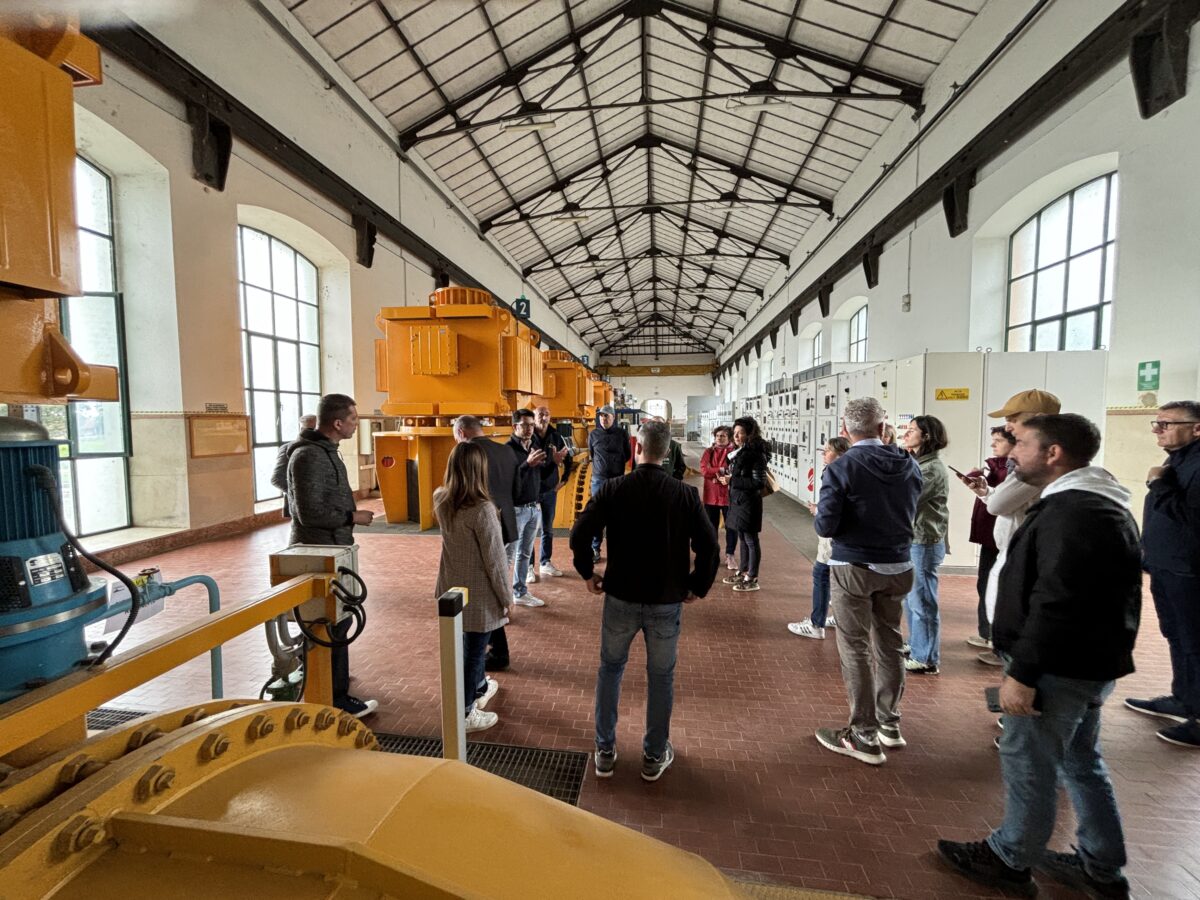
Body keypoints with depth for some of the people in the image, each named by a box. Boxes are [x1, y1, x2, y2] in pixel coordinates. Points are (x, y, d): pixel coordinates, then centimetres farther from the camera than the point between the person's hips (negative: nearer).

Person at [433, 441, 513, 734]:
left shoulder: (440, 500, -6)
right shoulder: (482, 509, -28)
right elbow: (495, 559, -22)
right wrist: (507, 596, -8)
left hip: (452, 587, 8)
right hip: (478, 593, -8)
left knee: (469, 643, 27)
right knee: (473, 651, 11)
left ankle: (480, 687, 50)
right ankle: (463, 715, 27)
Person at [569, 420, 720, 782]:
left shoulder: (612, 489, -11)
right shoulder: (686, 494, -9)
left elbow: (579, 535, -14)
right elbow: (709, 547, -10)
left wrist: (588, 573, 2)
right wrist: (697, 586, 4)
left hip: (621, 598, 0)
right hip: (667, 601, 0)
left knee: (610, 669, 20)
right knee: (661, 676, 18)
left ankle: (605, 752, 31)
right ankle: (655, 756, 32)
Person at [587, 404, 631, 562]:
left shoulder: (622, 433, -1)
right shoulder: (593, 434, 1)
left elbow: (628, 455, 9)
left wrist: (615, 465, 9)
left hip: (618, 479, 0)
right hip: (598, 480, 0)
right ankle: (595, 549, 11)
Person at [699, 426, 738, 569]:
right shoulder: (708, 452, 5)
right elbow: (703, 470, -8)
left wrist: (717, 476, -20)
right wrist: (721, 470, -18)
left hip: (728, 495, -2)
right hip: (711, 495, 2)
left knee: (731, 527, 4)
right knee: (711, 527, 11)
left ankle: (729, 556, 18)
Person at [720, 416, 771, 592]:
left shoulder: (756, 454, -16)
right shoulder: (739, 452, 10)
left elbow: (759, 482, -19)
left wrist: (732, 481, -18)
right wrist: (727, 478, 1)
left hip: (749, 502, -9)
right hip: (737, 500, 9)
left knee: (751, 540, 1)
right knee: (742, 538, 17)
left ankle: (752, 579, 10)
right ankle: (742, 572, 30)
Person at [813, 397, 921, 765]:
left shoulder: (840, 468, -16)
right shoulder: (910, 465, 0)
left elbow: (826, 526, -18)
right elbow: (910, 515, 9)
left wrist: (819, 514, 3)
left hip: (854, 568, -5)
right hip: (897, 567, 6)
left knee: (854, 648, 5)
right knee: (889, 643, 18)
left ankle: (864, 736, 14)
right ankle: (890, 724, 34)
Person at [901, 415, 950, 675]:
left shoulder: (933, 468, -17)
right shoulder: (917, 464, 13)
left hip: (924, 543, -9)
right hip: (911, 540, 9)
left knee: (922, 601, 1)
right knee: (911, 599, 18)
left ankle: (928, 659, 13)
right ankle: (915, 648, 31)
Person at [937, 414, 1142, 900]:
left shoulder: (1073, 513, -23)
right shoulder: (1097, 503, 11)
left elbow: (1055, 604, -27)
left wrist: (1022, 673, -22)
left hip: (1060, 668, -10)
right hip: (1086, 661, 10)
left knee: (1028, 763, 6)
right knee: (1080, 762, 22)